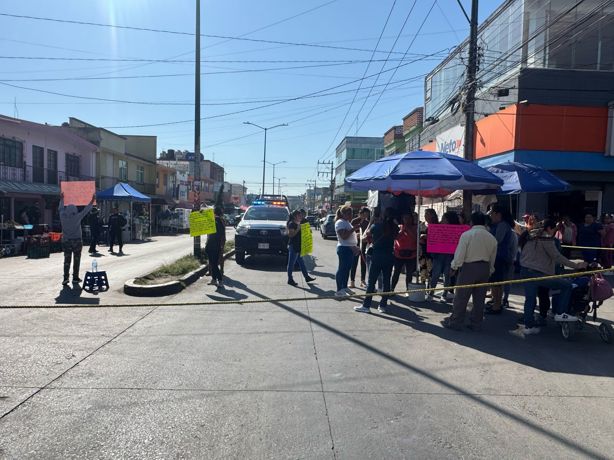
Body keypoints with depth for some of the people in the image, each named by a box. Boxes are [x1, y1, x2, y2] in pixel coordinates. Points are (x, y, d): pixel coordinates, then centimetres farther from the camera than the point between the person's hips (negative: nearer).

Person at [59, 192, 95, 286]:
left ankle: (65, 277, -6)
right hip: (77, 241, -3)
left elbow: (61, 209, 16)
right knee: (76, 260, 7)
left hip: (66, 241, 3)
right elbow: (86, 210, -1)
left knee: (67, 260, 5)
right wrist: (92, 201, 11)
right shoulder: (77, 217, -11)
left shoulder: (63, 217, -3)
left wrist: (61, 199, 32)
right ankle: (75, 277, 11)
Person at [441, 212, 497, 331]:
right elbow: (492, 258, 10)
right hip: (485, 268, 5)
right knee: (479, 298, 12)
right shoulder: (491, 238, 3)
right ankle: (476, 324, 19)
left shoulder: (466, 235, -12)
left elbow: (459, 254, -13)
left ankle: (455, 322, 10)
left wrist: (454, 266, 1)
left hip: (469, 267, -5)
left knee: (461, 297, 4)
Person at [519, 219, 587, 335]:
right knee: (567, 284, 2)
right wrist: (576, 265, -5)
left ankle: (529, 325, 14)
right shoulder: (546, 238, -8)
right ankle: (560, 313, 3)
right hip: (538, 273, -8)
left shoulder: (531, 236, 17)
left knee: (529, 299, 11)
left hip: (525, 271, 8)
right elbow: (557, 257, -9)